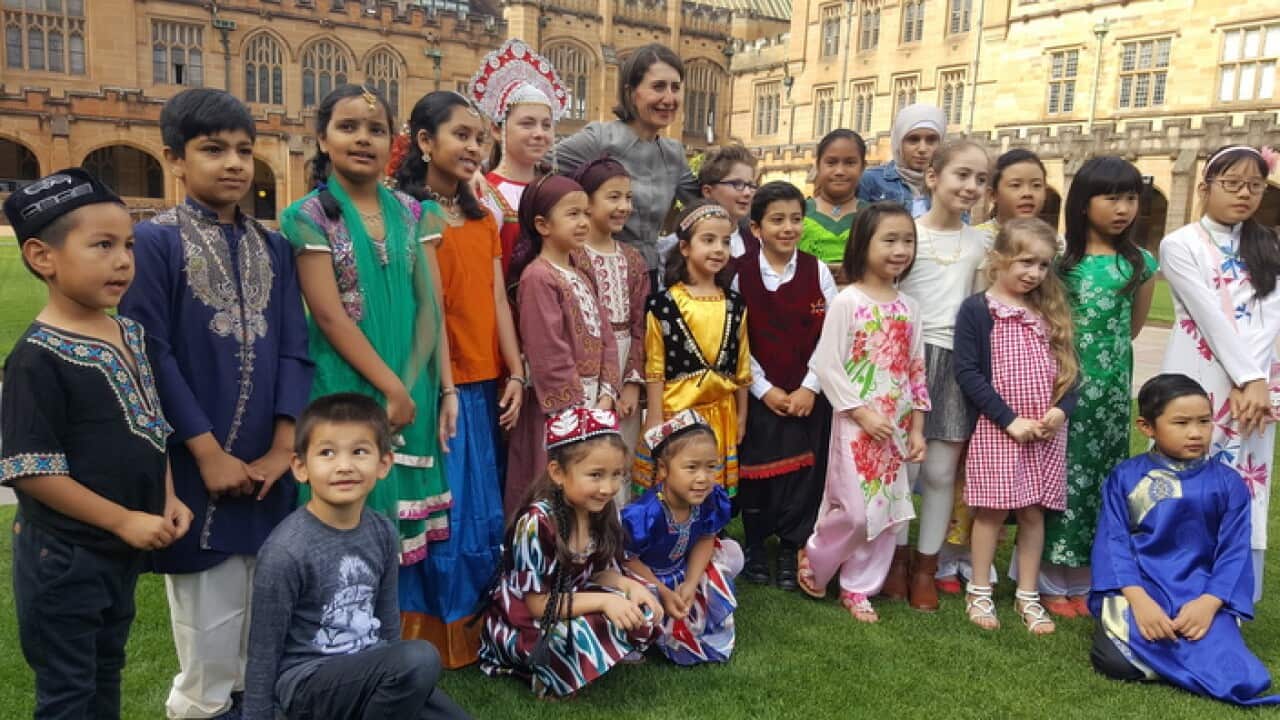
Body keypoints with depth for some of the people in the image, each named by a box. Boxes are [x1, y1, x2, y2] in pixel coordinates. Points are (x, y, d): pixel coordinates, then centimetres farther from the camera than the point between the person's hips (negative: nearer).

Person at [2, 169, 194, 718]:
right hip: (63, 556, -7)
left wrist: (167, 499, 0)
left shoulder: (131, 335, 2)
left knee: (106, 673, 24)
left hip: (122, 550, 7)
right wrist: (123, 520, -19)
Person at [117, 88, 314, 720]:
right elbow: (151, 356, -11)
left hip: (267, 466, 5)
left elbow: (294, 349, 4)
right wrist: (208, 452, -13)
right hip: (197, 464, -4)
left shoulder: (273, 248, 8)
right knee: (211, 627, 4)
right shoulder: (154, 242, -6)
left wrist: (283, 448, -5)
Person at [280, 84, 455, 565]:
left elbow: (429, 307, 4)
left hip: (415, 390, 4)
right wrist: (391, 388, -15)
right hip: (349, 390, -4)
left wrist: (445, 388, -1)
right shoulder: (310, 216, -6)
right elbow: (329, 315, -12)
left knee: (407, 529, 11)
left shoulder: (411, 212, 7)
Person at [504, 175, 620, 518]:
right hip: (559, 411, -8)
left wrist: (605, 397, -1)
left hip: (594, 407, 8)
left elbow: (605, 337, 10)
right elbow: (549, 355, -17)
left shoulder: (584, 276, 14)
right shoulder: (537, 277, -12)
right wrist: (578, 409, -15)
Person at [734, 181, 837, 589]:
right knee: (756, 470, 6)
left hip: (808, 396, 1)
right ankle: (755, 548, 25)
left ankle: (792, 550, 19)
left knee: (804, 474, 3)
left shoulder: (817, 272, 1)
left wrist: (810, 387, -8)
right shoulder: (740, 275, -3)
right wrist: (764, 389, -8)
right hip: (759, 394, -1)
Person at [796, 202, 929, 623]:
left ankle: (858, 588, 23)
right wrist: (862, 413, -16)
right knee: (856, 510, -8)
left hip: (897, 426, 6)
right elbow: (826, 365, -14)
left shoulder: (909, 307, 8)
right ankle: (814, 559, 20)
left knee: (890, 511, 8)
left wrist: (917, 428, 7)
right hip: (857, 423, -6)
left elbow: (916, 371, 11)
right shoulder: (847, 302, -10)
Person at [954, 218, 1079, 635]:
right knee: (991, 510, 3)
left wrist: (1062, 409, -8)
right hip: (996, 428, -5)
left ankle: (1028, 595, 23)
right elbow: (967, 372, -12)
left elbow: (1068, 368, 11)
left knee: (1034, 512, 10)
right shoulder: (976, 310, -7)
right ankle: (979, 592, 18)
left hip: (1046, 432, 5)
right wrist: (1010, 419, -16)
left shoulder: (1050, 311, 10)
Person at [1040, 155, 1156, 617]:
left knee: (1101, 476, 8)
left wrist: (1103, 351, 9)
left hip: (1112, 387, 3)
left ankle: (1083, 582, 20)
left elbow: (1133, 327, 15)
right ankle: (1052, 582, 12)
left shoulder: (1140, 263, 5)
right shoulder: (1059, 258, -4)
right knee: (1061, 472, 1)